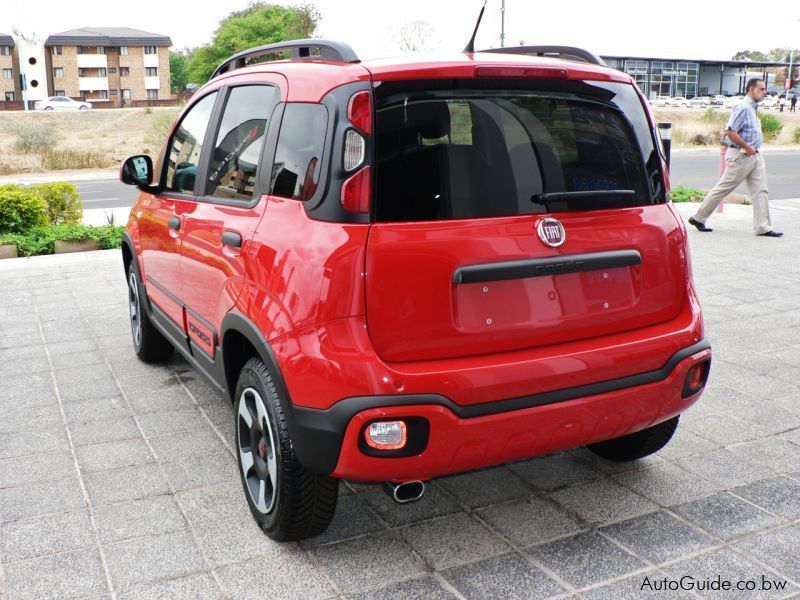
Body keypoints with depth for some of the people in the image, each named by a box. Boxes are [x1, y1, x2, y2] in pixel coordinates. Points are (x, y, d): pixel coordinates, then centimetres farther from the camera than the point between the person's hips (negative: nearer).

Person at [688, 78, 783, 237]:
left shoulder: (753, 108, 16)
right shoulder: (742, 108, -14)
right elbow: (730, 131, -23)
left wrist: (752, 149, 16)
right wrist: (747, 148, -19)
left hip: (754, 155, 9)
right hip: (740, 155, -9)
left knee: (760, 191, 3)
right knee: (723, 188, -1)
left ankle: (763, 227, 5)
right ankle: (698, 218, 10)